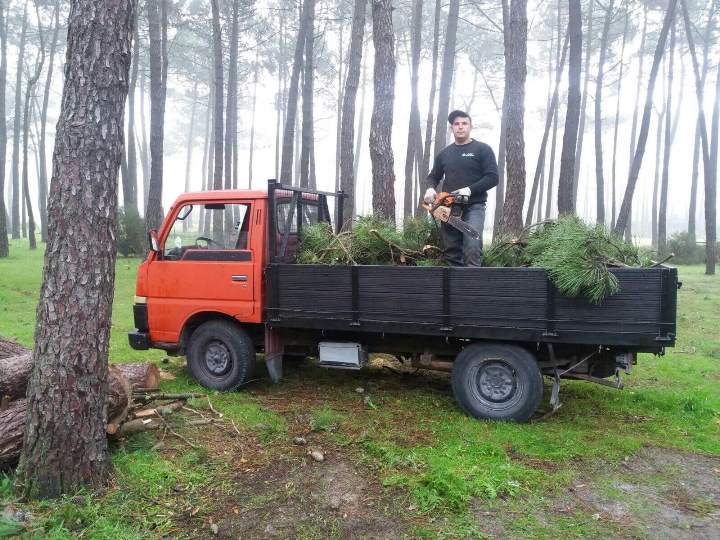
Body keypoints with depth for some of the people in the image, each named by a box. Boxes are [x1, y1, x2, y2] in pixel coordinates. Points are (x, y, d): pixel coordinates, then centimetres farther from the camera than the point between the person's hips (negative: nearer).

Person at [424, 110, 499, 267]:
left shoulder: (482, 149, 1)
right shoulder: (444, 153, 15)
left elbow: (492, 177, -6)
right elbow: (433, 176, 20)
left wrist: (469, 190, -19)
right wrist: (430, 188, -4)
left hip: (474, 207, -4)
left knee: (472, 247, -21)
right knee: (452, 251, 6)